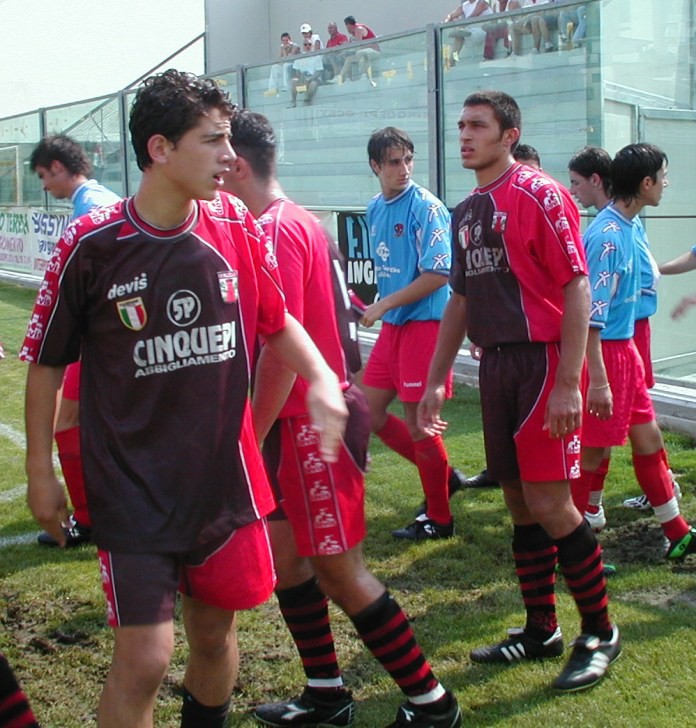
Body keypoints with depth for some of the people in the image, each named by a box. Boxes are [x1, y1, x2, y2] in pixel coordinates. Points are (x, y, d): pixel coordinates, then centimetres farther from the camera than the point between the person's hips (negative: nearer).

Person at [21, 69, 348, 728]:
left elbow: (276, 321, 11)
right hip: (131, 489, -4)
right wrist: (40, 472, 1)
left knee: (215, 635, 16)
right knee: (143, 659, -8)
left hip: (224, 477, 4)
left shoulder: (236, 226, -3)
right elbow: (46, 362, -2)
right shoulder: (92, 244, -14)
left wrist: (321, 376, -8)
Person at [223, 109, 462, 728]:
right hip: (303, 421, 10)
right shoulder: (292, 222, 13)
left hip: (312, 422, -10)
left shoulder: (277, 230, -17)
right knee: (282, 553, 15)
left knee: (338, 569, -1)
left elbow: (282, 350, -22)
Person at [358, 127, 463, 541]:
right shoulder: (375, 209, 9)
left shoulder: (426, 207, -15)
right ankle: (444, 475, 28)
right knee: (369, 413, 12)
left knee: (417, 423, -1)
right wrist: (383, 309, 10)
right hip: (391, 325, 8)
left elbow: (438, 274, -20)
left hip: (423, 323, -8)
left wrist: (384, 305, -16)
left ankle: (439, 519, 17)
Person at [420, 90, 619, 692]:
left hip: (543, 361, -7)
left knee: (548, 503, -8)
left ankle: (600, 632, 9)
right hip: (495, 365, 7)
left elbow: (577, 288, -12)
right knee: (520, 503, 11)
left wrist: (568, 383, -19)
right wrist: (436, 382, 18)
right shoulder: (466, 212, 15)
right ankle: (540, 631, 23)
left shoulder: (540, 196, -7)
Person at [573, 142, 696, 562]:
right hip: (604, 351, -9)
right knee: (596, 451, -1)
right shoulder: (607, 234, -21)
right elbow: (589, 314, -25)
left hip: (626, 346, 9)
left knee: (649, 439, 15)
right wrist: (598, 380, -26)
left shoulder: (633, 227, 8)